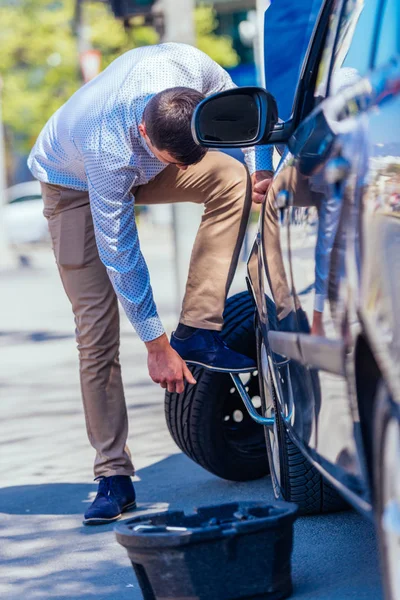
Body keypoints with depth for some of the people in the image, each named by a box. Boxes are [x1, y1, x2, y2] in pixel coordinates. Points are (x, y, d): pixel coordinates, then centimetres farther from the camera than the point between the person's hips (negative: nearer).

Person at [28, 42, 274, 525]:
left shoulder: (194, 69, -34)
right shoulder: (106, 148, -43)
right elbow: (118, 253, -32)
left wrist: (260, 167, -21)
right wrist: (155, 344, -26)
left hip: (140, 168, 5)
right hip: (74, 183, -5)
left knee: (232, 179, -25)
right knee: (96, 326, -13)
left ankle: (196, 334, -19)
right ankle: (113, 476, -6)